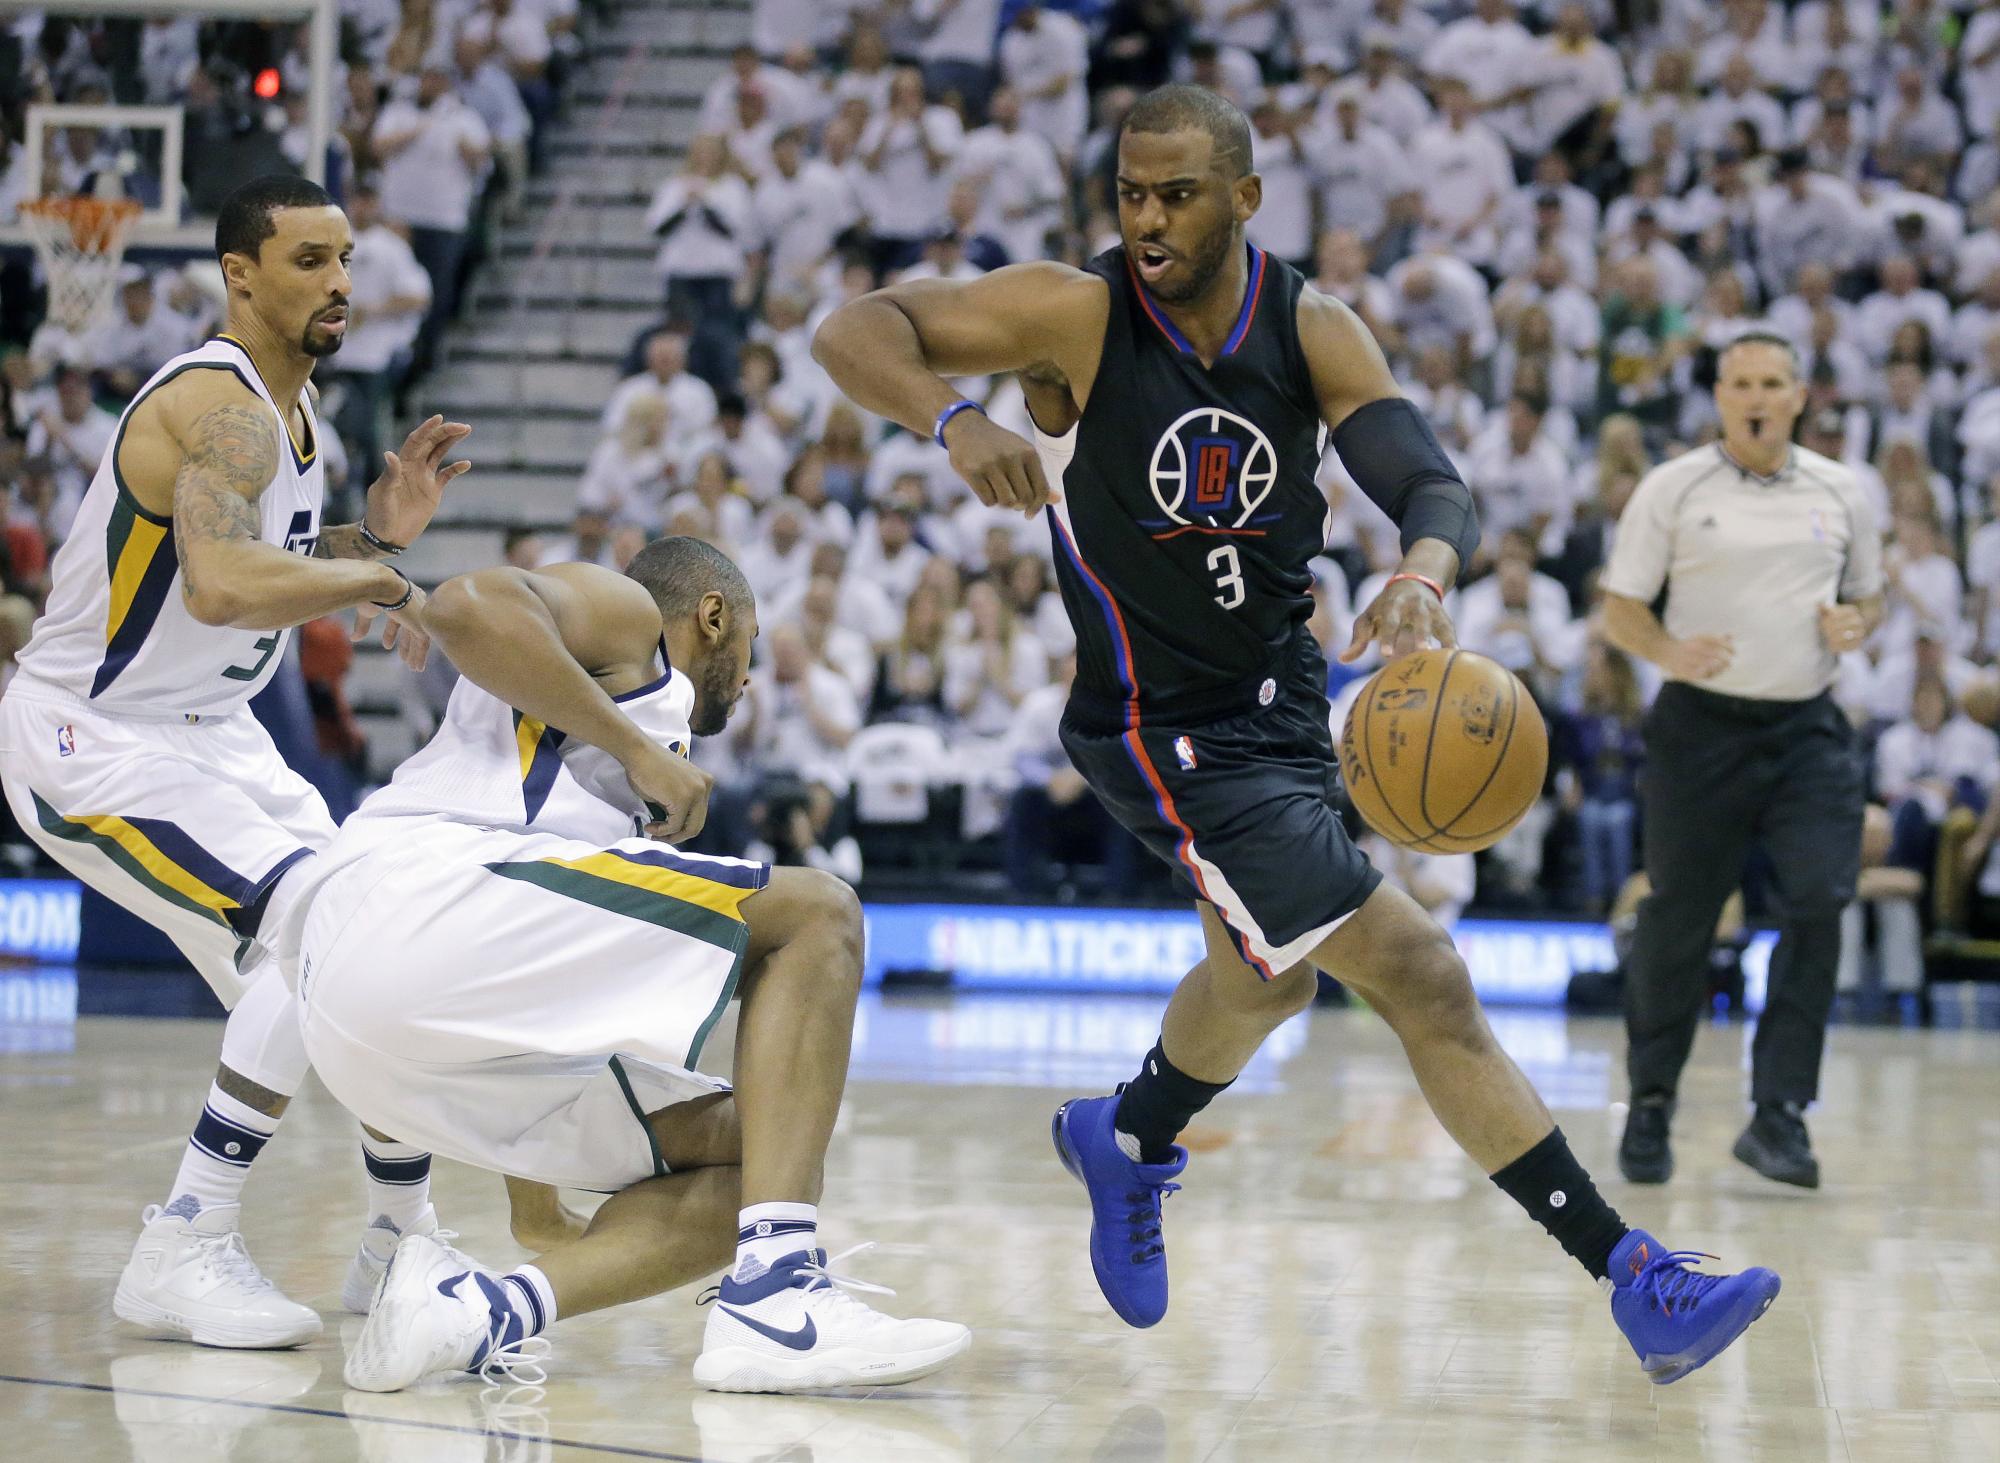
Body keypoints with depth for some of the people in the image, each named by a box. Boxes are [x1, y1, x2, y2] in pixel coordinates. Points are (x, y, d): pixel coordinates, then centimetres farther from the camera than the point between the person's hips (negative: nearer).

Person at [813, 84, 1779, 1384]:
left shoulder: (1309, 331, -7)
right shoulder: (1084, 314, -17)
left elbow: (1432, 485, -18)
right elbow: (855, 330, -21)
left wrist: (1424, 570, -42)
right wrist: (958, 423, -42)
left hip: (1283, 693, 7)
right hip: (1170, 731, -7)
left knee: (1269, 978, 30)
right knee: (1422, 980, -14)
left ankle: (1128, 1141, 60)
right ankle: (1635, 1283, -12)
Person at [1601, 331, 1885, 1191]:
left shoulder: (1837, 492, 9)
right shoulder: (1673, 489, 1)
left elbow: (1869, 596, 20)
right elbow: (1619, 608, 1)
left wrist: (1855, 623, -3)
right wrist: (1668, 651, -18)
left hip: (1807, 729, 2)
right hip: (1703, 724, -2)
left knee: (1819, 903, -12)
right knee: (1678, 918, 2)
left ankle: (1779, 1116, -8)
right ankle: (1650, 1104, 19)